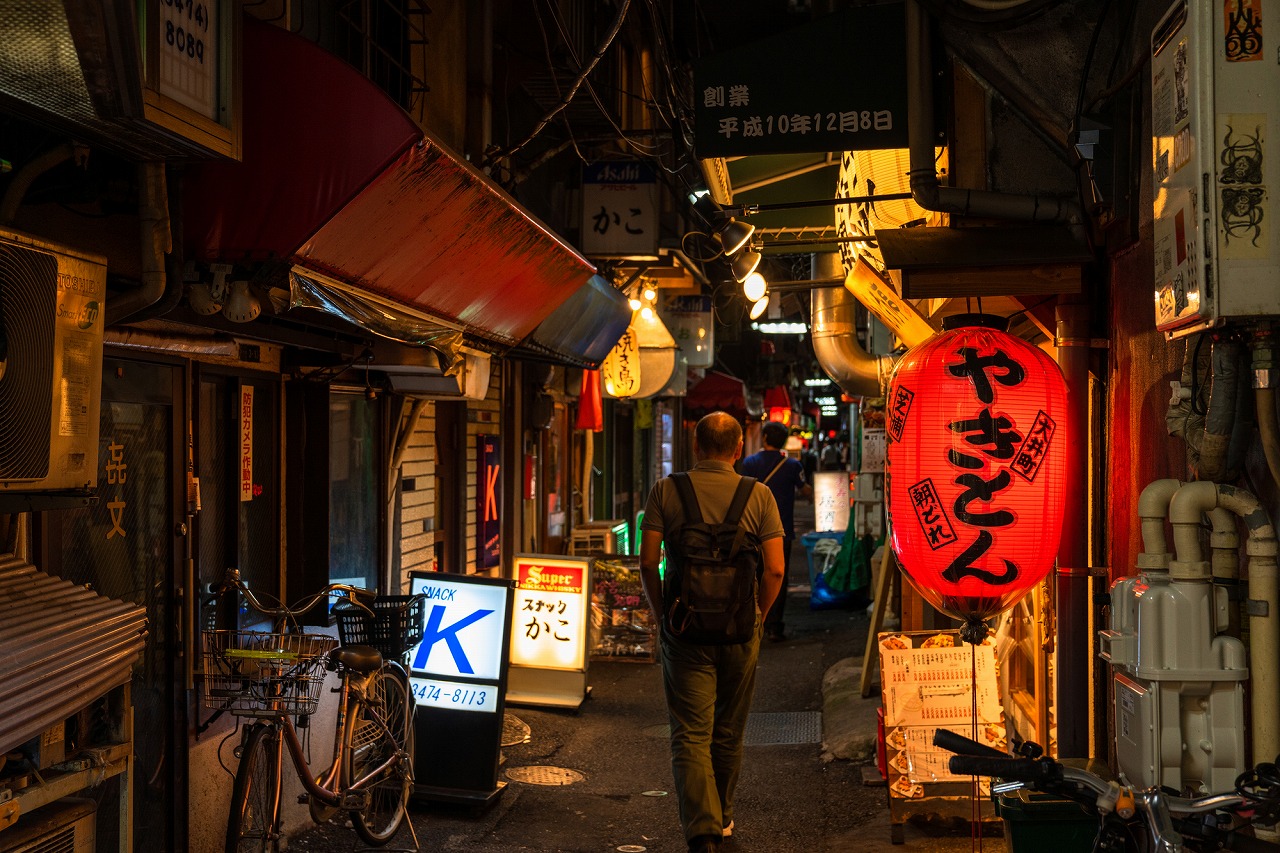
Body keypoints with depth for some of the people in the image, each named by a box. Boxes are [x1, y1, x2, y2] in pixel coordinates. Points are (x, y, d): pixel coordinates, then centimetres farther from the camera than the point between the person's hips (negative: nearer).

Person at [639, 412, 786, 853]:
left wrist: (661, 617, 8)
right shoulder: (759, 496, -2)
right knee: (728, 733, 17)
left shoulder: (666, 491, -2)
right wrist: (758, 618, 11)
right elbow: (775, 570, -5)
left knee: (690, 734, 1)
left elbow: (648, 561, -6)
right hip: (740, 630, 2)